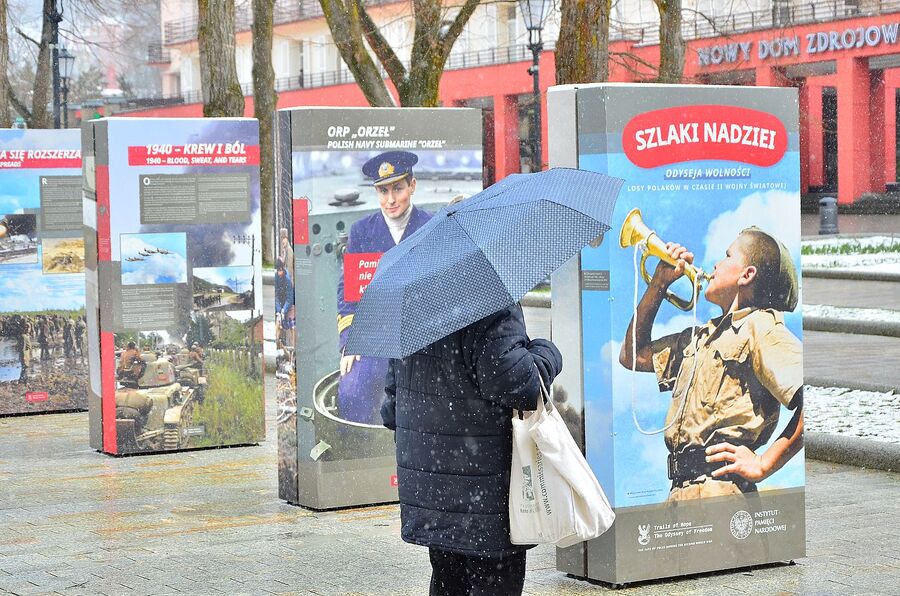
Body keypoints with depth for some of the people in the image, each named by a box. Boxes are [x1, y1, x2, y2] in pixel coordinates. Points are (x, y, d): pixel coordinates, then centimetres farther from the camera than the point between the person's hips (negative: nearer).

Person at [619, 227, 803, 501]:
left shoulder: (759, 325, -2)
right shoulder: (700, 336, 26)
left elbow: (811, 397, -15)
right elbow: (633, 356, 34)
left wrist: (763, 464, -14)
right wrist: (659, 283, 29)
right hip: (681, 490, 8)